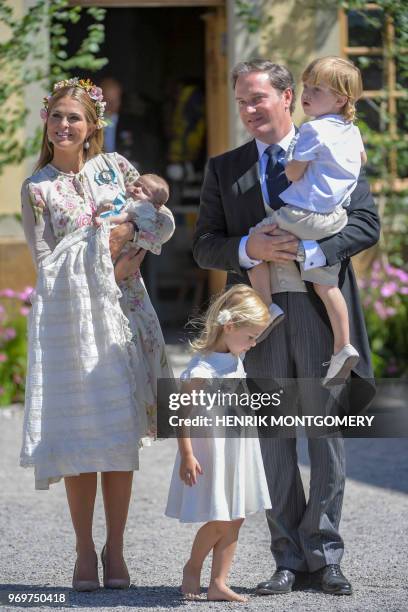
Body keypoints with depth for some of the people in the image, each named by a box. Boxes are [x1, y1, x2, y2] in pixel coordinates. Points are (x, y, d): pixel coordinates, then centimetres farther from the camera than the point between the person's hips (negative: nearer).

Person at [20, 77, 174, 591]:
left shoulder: (114, 167, 11)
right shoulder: (37, 188, 6)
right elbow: (46, 261, 2)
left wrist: (134, 232, -4)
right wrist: (109, 264, -8)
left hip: (121, 307, 2)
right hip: (67, 312, -2)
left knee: (122, 430, -1)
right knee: (79, 432, -5)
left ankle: (115, 549, 6)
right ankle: (85, 552, 3)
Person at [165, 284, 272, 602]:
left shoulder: (235, 359, 7)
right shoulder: (203, 367, -20)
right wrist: (186, 455, -24)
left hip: (238, 452, 9)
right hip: (212, 452, -9)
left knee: (235, 520, 7)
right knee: (218, 522, -5)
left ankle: (218, 583, 12)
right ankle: (193, 568, 20)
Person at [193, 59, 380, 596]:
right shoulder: (224, 169, 12)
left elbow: (366, 223, -2)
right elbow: (204, 245, 7)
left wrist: (309, 250, -17)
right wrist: (248, 249, -13)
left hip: (322, 310, -2)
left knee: (328, 436, 2)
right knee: (274, 443, 4)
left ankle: (323, 555, 9)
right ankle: (289, 558, 11)